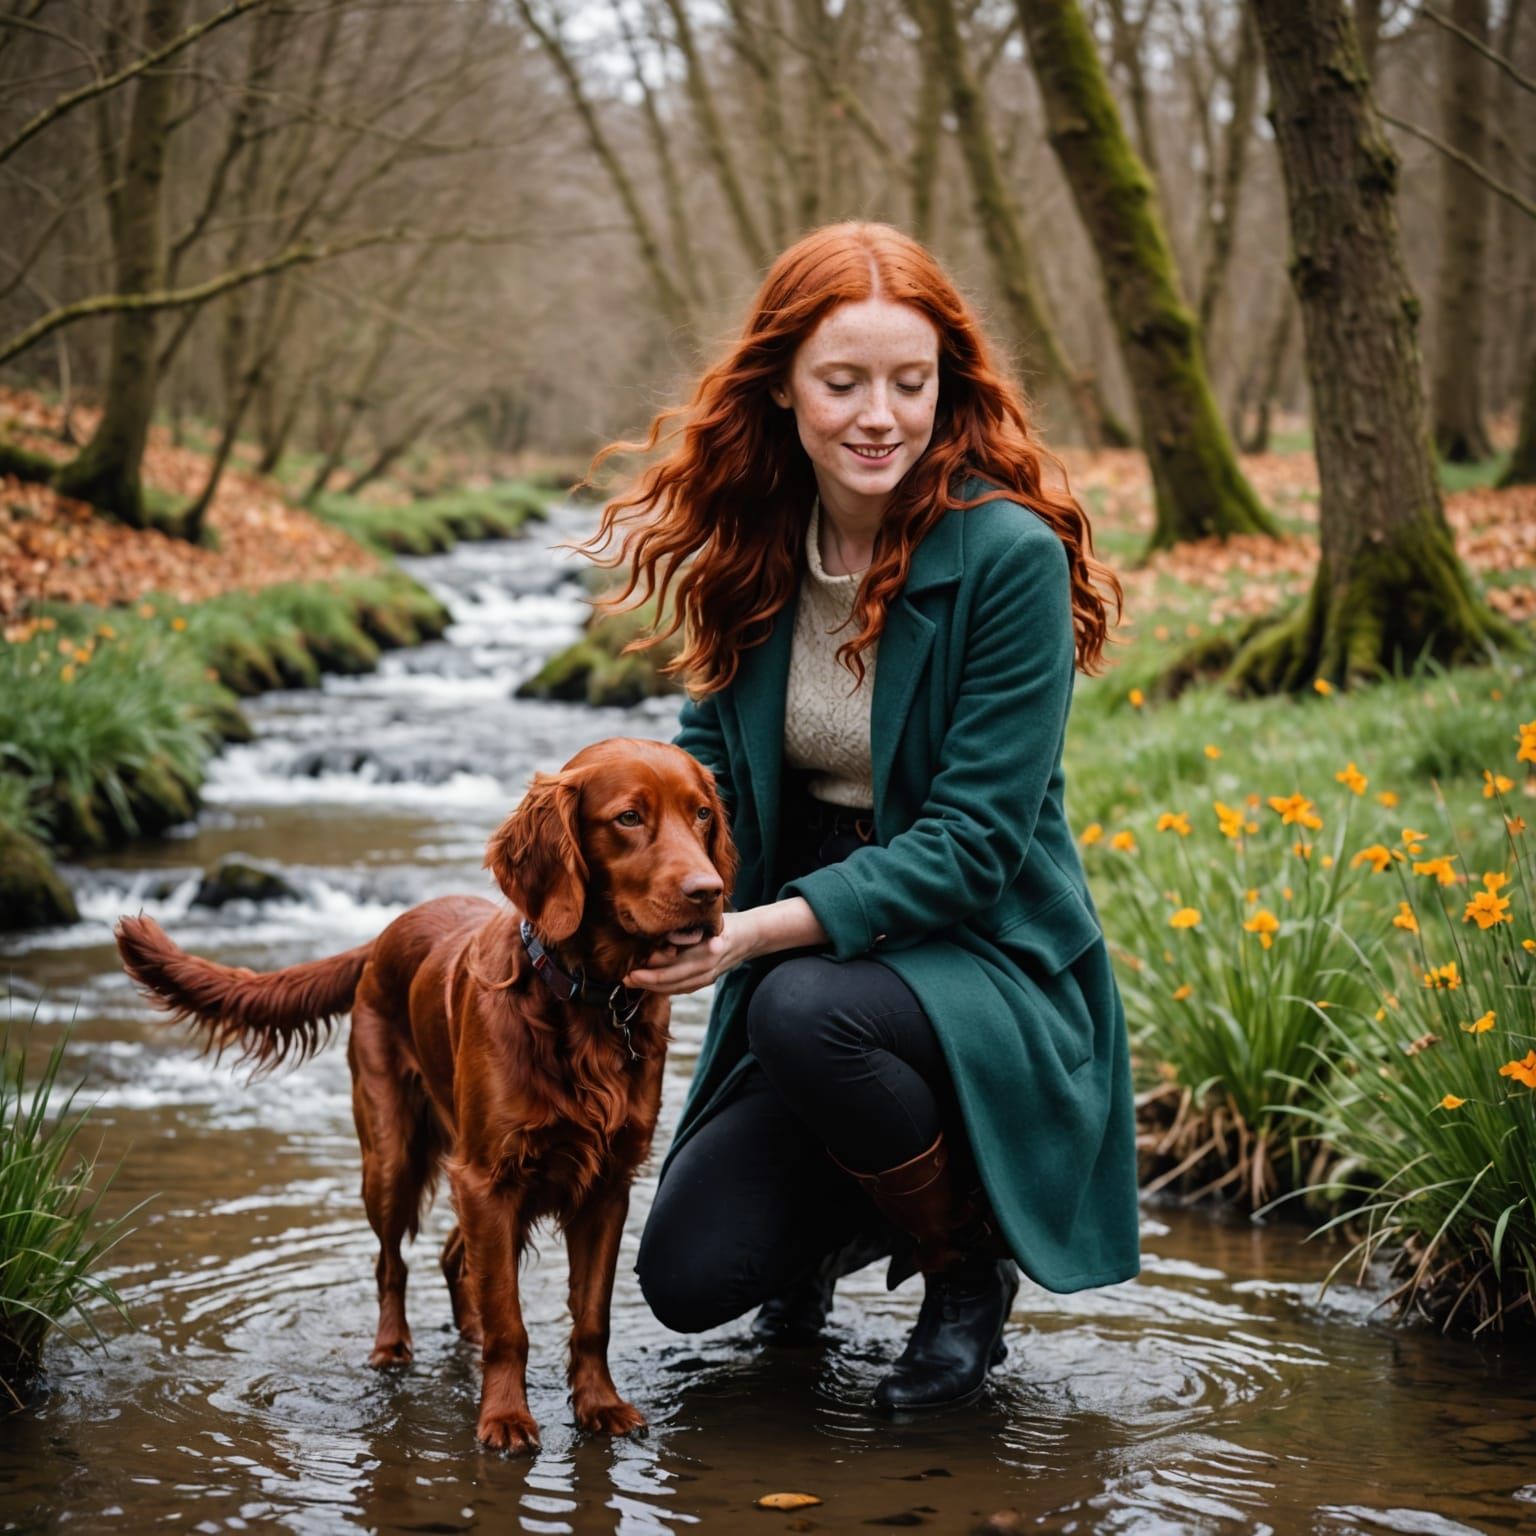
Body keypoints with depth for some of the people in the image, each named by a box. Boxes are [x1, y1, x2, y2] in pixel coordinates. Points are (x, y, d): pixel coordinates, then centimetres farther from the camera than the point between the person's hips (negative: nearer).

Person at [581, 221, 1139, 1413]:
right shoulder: (758, 545, 0)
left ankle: (973, 1268, -7)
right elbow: (711, 757, 5)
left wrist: (767, 928, -31)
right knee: (690, 1276, -11)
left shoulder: (1010, 555, -17)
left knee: (804, 1011, -36)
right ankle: (836, 1222, 26)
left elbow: (972, 840, -19)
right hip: (812, 966, 5)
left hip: (991, 970, -4)